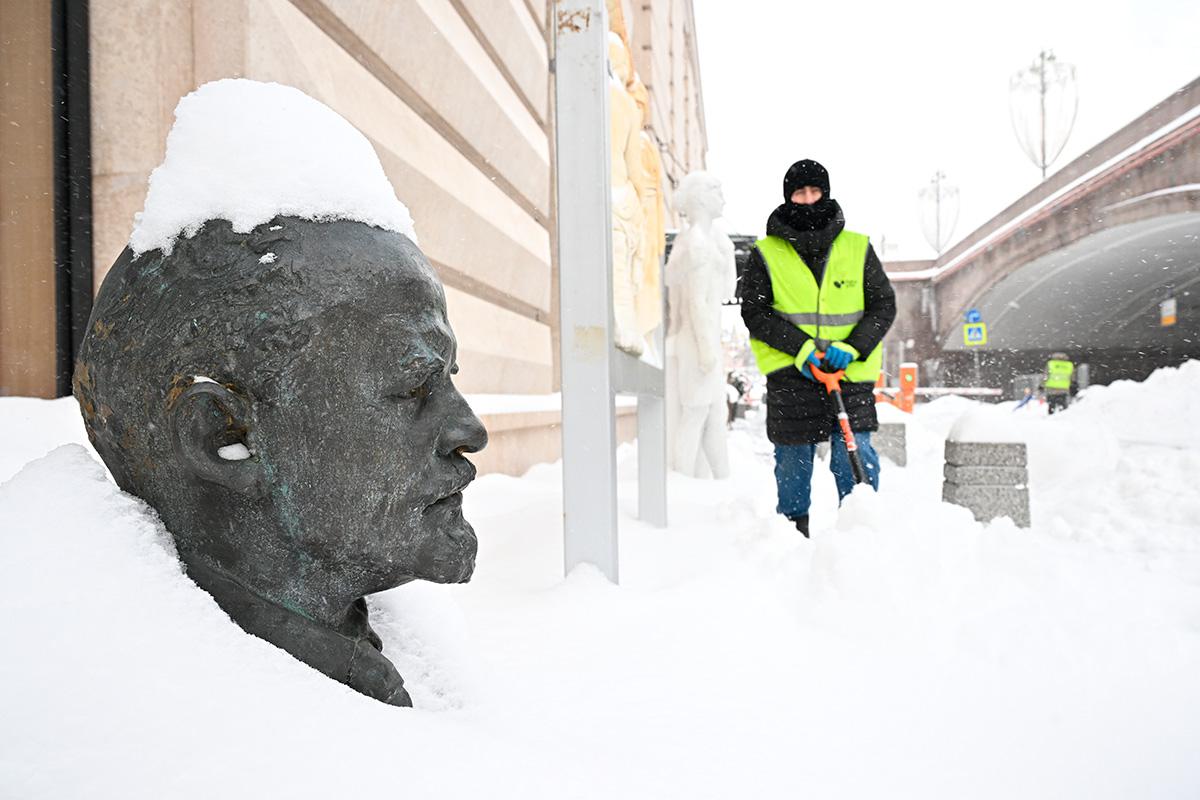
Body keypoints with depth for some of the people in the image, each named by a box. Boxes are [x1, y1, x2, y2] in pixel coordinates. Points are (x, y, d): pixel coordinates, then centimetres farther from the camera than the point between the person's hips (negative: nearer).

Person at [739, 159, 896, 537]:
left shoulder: (858, 249, 7)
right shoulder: (765, 254, 3)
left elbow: (884, 305, 6)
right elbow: (755, 312, -3)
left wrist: (852, 346, -11)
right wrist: (800, 347, -15)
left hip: (851, 372, 0)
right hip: (790, 374, 0)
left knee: (856, 454, -9)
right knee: (793, 460, 8)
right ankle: (793, 530, 27)